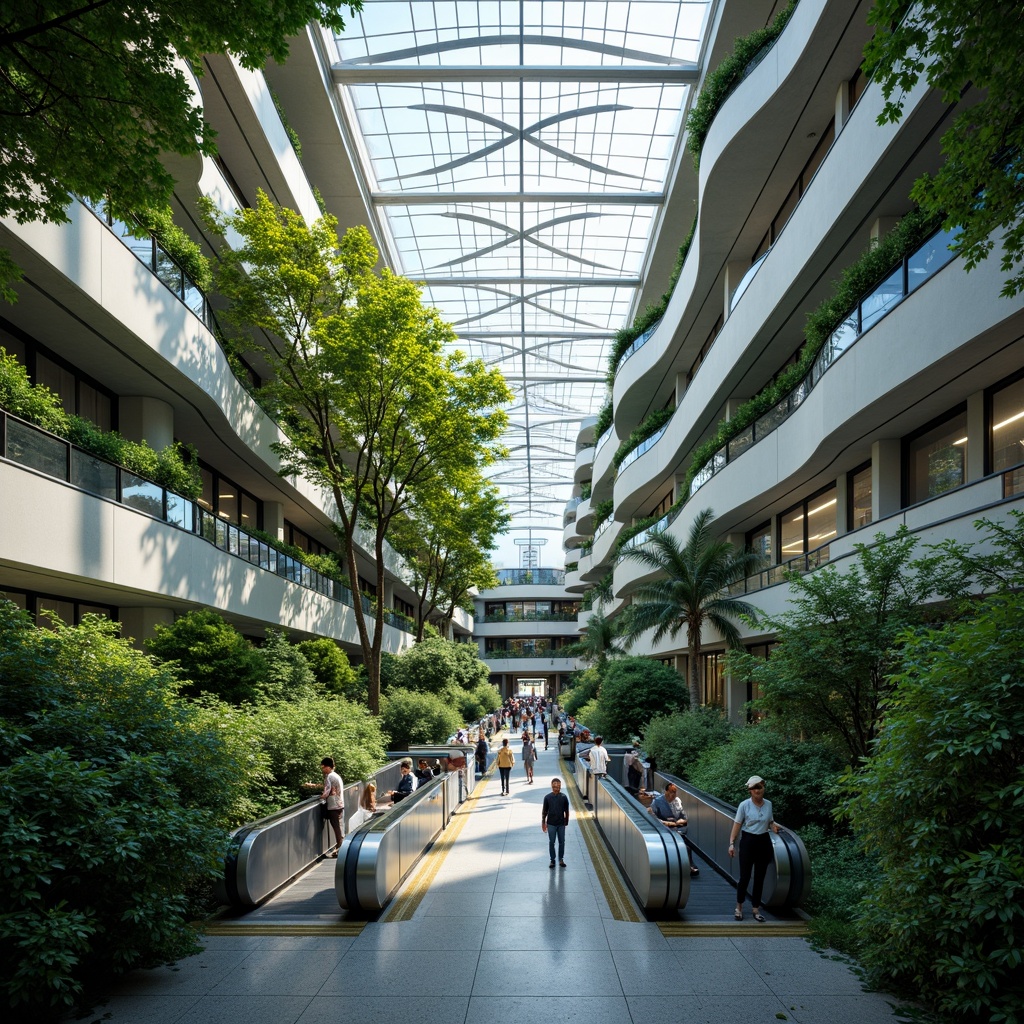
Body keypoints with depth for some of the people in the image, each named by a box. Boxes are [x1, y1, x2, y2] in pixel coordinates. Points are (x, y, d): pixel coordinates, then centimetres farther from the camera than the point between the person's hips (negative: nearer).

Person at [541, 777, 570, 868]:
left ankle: (561, 859, 25)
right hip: (551, 824, -1)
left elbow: (566, 811, 2)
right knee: (551, 842, 7)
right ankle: (552, 860, 20)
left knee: (562, 842, 9)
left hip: (561, 823, 1)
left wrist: (566, 822, 4)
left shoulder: (564, 797, -7)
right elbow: (544, 811, 0)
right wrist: (543, 823, 2)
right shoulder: (547, 797, -8)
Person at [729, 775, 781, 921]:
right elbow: (737, 825, -8)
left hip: (764, 842, 4)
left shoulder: (768, 804, 2)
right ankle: (739, 907, 19)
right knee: (745, 876, -1)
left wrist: (774, 827, -7)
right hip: (748, 841, -4)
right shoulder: (744, 805, -10)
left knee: (760, 878, 8)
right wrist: (732, 843, -15)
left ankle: (756, 909, 20)